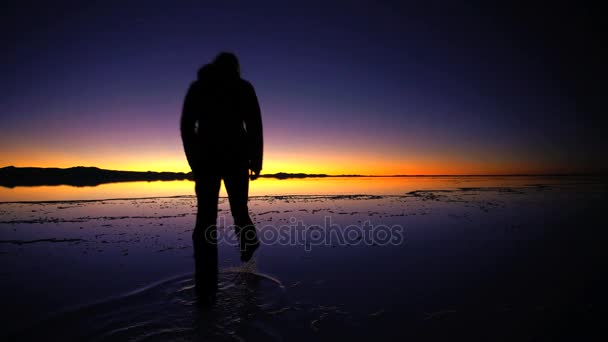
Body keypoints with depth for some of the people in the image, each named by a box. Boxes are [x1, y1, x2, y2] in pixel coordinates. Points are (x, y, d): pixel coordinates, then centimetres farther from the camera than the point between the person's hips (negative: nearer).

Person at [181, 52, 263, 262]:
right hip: (235, 158, -1)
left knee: (206, 216, 1)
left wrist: (194, 160, 12)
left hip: (205, 158, 1)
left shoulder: (197, 87, 16)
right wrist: (256, 161, 2)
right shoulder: (243, 87, 10)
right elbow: (255, 127, 1)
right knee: (239, 210, 11)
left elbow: (186, 126, 11)